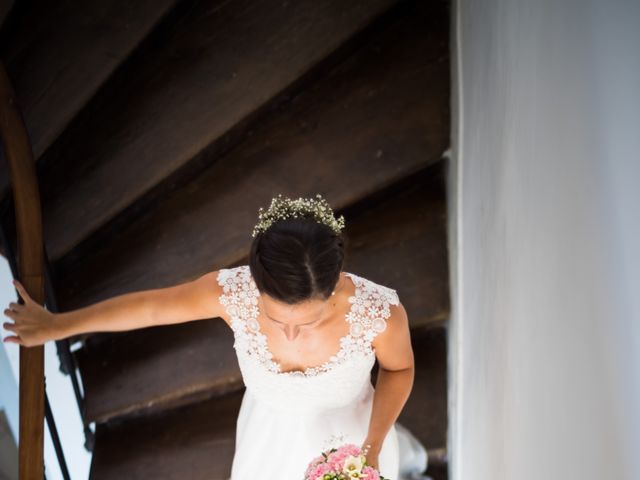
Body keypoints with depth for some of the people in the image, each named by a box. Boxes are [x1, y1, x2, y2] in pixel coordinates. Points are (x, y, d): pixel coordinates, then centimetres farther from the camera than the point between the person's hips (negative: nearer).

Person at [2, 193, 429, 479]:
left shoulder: (379, 312, -39)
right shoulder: (232, 292, -36)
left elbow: (399, 368, -14)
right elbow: (149, 306, -16)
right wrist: (58, 325, -2)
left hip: (349, 435, -1)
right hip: (271, 431, 1)